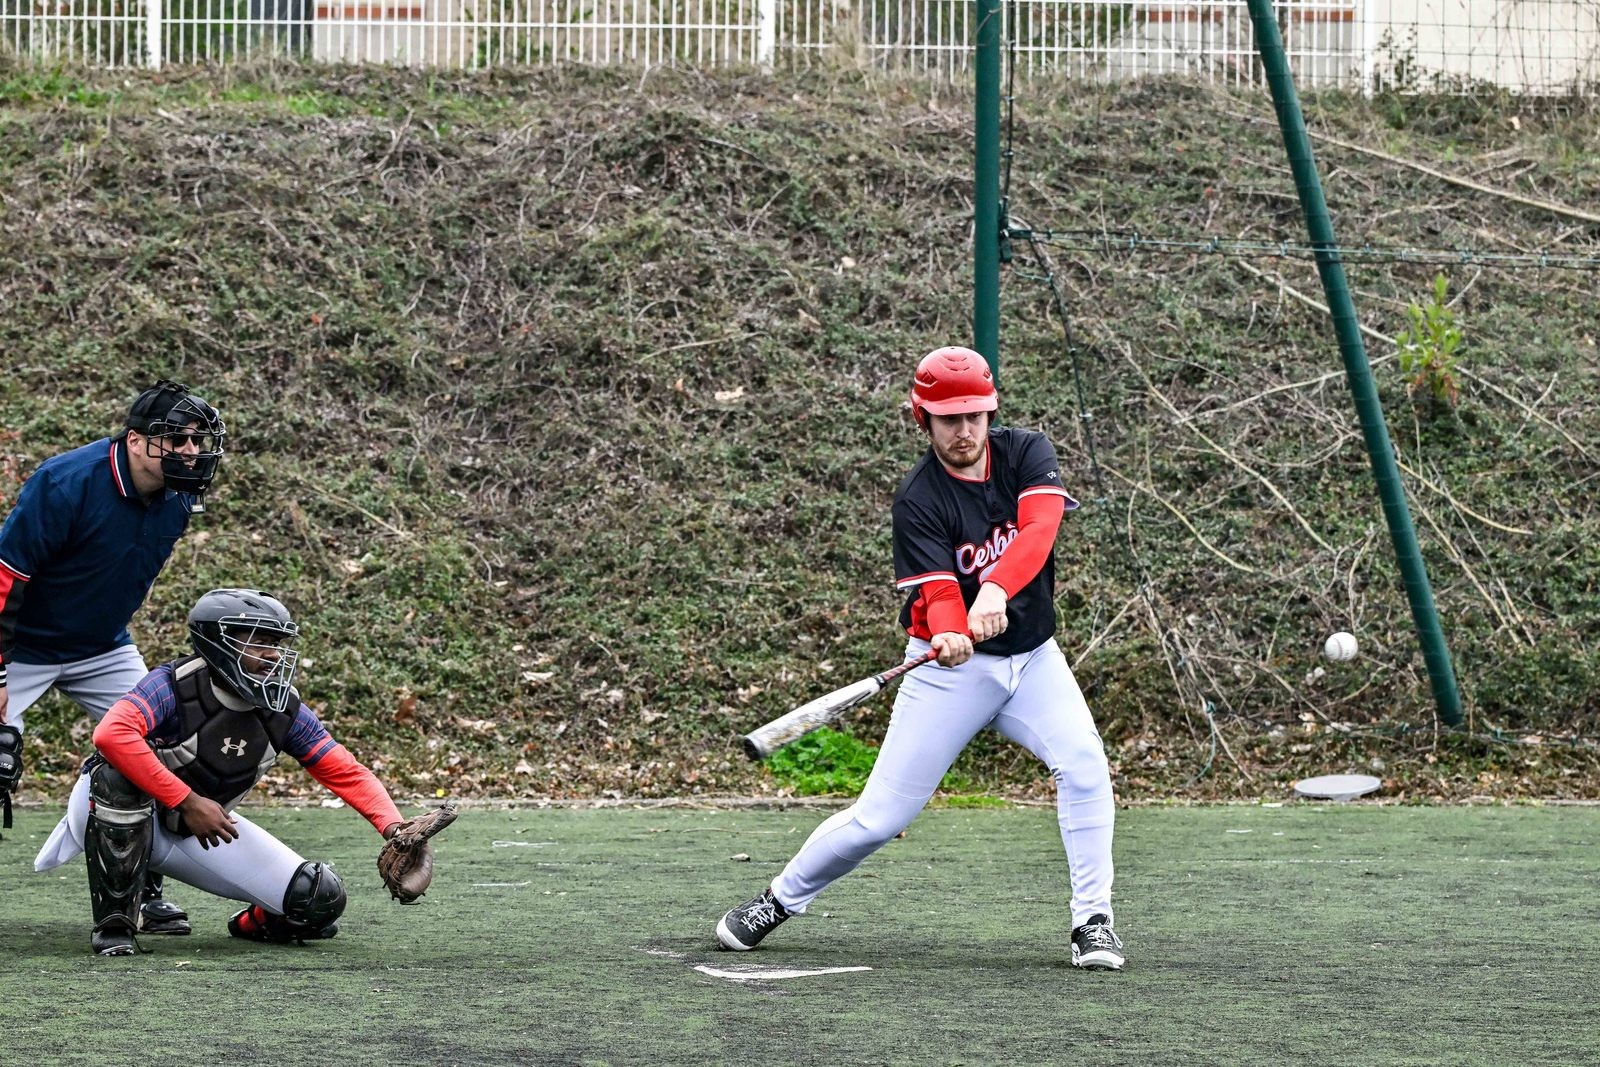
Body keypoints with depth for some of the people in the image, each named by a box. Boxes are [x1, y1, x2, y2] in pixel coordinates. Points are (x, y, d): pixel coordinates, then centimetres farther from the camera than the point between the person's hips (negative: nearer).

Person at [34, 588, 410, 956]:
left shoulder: (284, 713, -9)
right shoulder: (177, 686, -27)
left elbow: (348, 774, -8)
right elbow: (111, 734, -44)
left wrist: (394, 828, -27)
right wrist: (187, 802, -41)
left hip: (200, 828, 5)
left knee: (321, 901, -11)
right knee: (120, 776, -42)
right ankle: (112, 924, -25)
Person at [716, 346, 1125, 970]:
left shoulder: (1027, 453, -7)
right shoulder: (918, 500, -14)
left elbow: (1039, 529, -26)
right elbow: (938, 594, -26)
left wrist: (996, 590, -45)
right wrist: (949, 636, -50)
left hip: (1033, 656, 3)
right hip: (953, 666, -3)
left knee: (1084, 767, -22)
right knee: (879, 817, -4)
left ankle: (1092, 923, -13)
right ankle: (780, 900, 19)